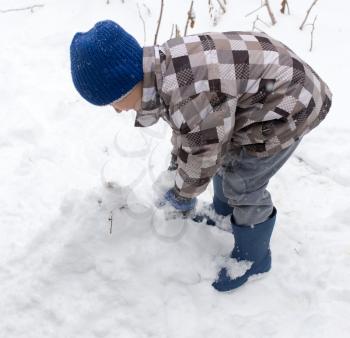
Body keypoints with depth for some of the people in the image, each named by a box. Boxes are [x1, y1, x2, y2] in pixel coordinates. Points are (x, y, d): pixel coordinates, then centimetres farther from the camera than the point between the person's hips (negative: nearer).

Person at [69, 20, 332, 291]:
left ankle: (252, 257, 19)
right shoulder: (163, 69, -6)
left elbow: (203, 157, -20)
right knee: (225, 158, 22)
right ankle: (224, 214, 47)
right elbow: (186, 129, 11)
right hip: (255, 90, 9)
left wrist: (181, 195, -2)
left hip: (288, 101, -9)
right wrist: (174, 170, 20)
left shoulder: (192, 98, -37)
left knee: (243, 184, -5)